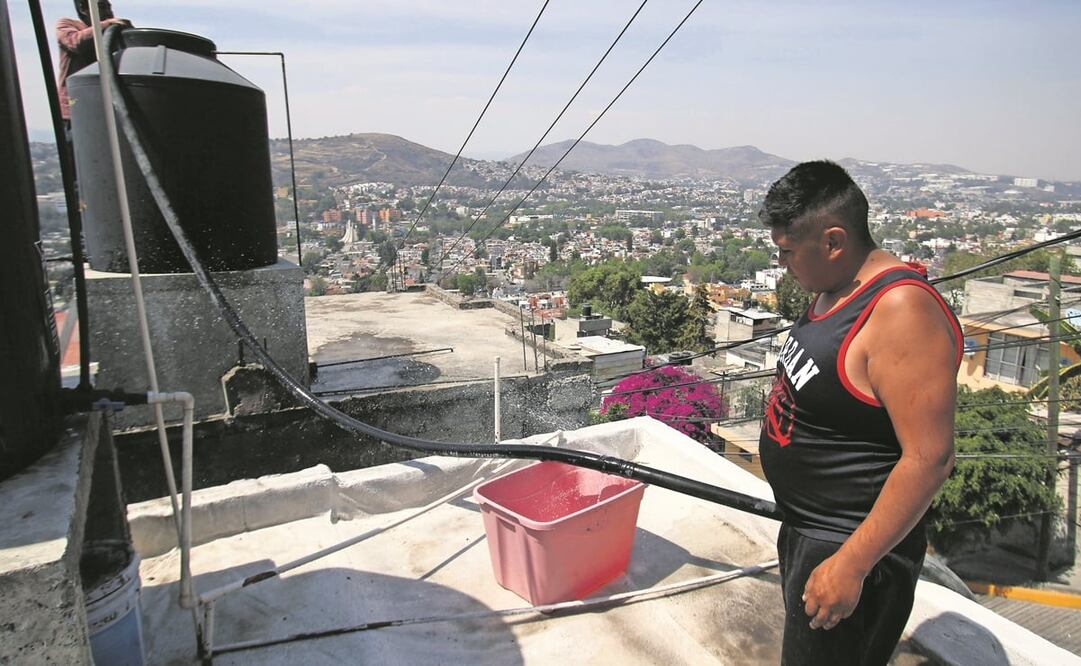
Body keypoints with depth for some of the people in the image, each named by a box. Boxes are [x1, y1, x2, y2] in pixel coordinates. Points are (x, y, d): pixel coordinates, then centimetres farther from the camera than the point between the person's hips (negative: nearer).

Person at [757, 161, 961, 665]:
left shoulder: (901, 312, -26)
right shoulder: (834, 289, 3)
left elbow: (929, 458, -27)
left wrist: (851, 565, -25)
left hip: (851, 547, -9)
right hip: (805, 529, 9)